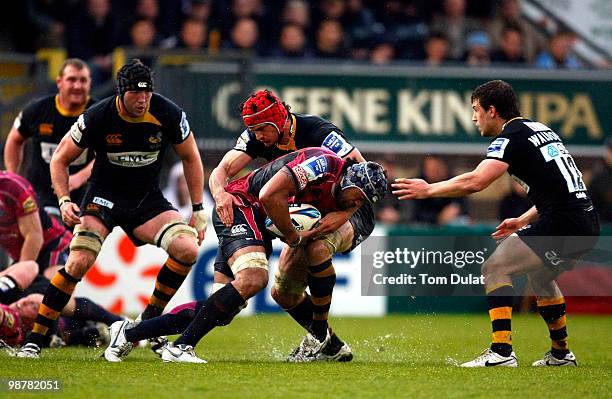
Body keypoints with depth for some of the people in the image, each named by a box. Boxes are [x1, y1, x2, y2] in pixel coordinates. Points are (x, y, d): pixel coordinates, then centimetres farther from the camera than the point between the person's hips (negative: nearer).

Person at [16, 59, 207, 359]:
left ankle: (148, 322, -2)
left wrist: (198, 210, 2)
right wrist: (64, 201, -19)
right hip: (104, 196, -2)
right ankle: (35, 339, -14)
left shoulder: (169, 115, -14)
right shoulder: (97, 118, -19)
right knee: (79, 262, -24)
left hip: (148, 199, 3)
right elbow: (60, 159, -4)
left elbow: (190, 158, 3)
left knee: (187, 249, -21)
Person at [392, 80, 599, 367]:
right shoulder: (539, 130, 22)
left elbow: (475, 182, -19)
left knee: (494, 268, -7)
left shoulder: (512, 136, -7)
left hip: (563, 223, -10)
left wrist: (428, 190, -9)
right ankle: (561, 353, 36)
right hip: (587, 223, 10)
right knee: (540, 274, 31)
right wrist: (523, 221, 29)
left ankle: (501, 352, -17)